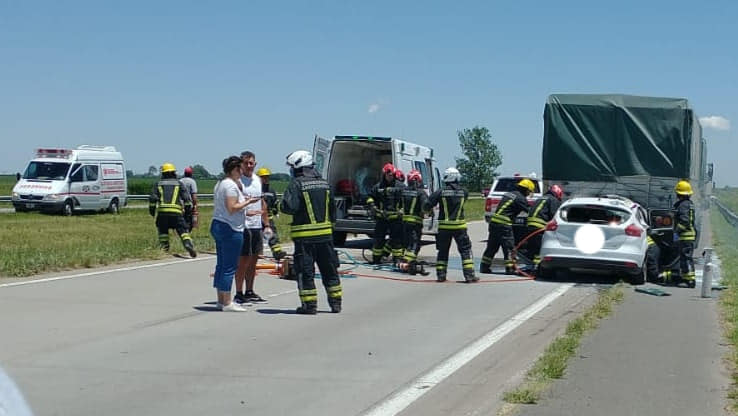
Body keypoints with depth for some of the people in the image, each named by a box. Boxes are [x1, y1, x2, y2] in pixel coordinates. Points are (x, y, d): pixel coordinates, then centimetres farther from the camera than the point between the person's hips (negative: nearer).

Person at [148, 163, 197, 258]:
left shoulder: (158, 185, 19)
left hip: (161, 212, 1)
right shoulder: (179, 184, 18)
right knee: (183, 231, -3)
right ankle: (188, 245, -27)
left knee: (163, 232, 17)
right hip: (176, 212, -1)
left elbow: (152, 199, 8)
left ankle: (164, 249, 9)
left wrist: (152, 212, 15)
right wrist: (188, 210, 14)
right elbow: (187, 198, 8)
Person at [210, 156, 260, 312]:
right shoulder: (231, 185, -15)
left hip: (217, 225, 10)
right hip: (230, 229, -10)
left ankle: (221, 300, 18)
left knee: (221, 265, 13)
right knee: (229, 267, -7)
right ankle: (227, 303, -5)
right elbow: (232, 208, -22)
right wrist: (247, 202, -10)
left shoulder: (220, 184, 15)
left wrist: (242, 201, 18)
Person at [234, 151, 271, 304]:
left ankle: (249, 292, 20)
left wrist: (266, 224, 17)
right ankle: (239, 294, 1)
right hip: (243, 226, -7)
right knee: (243, 260, -5)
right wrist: (246, 212, -29)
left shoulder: (258, 180, 14)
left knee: (253, 260, 11)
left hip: (257, 226, 7)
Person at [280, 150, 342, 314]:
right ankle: (335, 302, 18)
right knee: (329, 269, 14)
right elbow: (332, 208, 16)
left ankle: (309, 305, 2)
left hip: (305, 235, -6)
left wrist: (283, 203, 1)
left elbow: (288, 207, -21)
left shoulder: (296, 184, -11)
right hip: (325, 233, 6)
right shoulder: (324, 183, 10)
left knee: (305, 271, 2)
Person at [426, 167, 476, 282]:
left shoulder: (440, 192, -6)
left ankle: (441, 275, 12)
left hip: (444, 226, 1)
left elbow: (427, 206, -7)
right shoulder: (463, 192, -3)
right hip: (459, 226, 0)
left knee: (443, 251, 13)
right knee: (466, 250, 5)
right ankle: (469, 275, -2)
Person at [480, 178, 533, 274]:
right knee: (509, 247, -3)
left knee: (491, 247, 14)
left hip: (494, 223, 9)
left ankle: (484, 267, 17)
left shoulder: (508, 194, 21)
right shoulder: (520, 198, -6)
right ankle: (510, 268, -3)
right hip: (504, 224, -9)